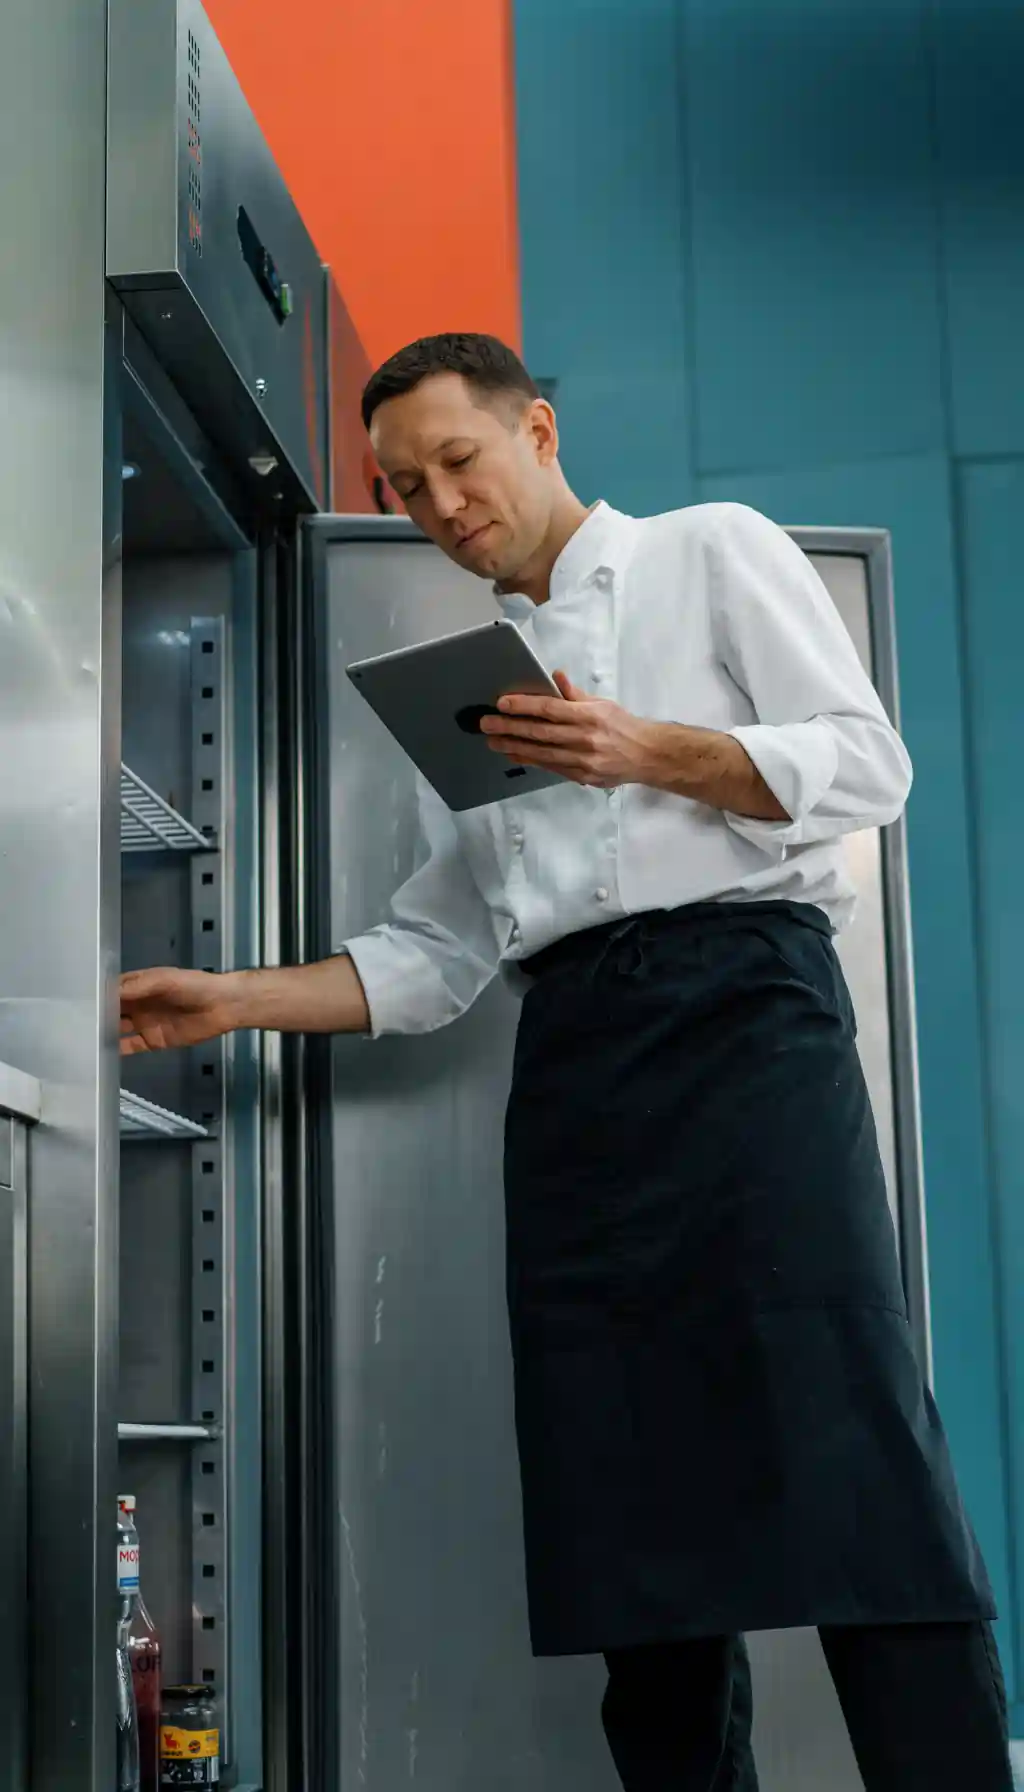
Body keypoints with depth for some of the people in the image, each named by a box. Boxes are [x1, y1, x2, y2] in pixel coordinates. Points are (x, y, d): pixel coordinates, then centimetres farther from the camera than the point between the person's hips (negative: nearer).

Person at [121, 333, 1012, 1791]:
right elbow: (436, 956, 20)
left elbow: (868, 766, 2)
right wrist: (235, 1000, 8)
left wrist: (644, 751, -10)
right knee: (629, 1493, -2)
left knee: (848, 1449, -15)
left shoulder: (711, 552, 13)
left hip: (740, 999, -5)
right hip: (573, 1053, 5)